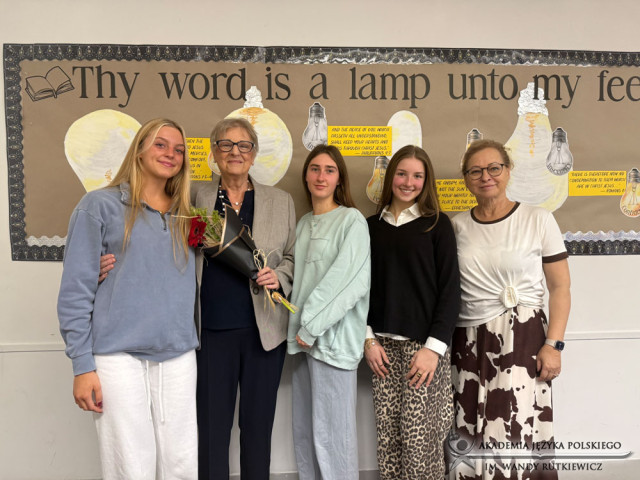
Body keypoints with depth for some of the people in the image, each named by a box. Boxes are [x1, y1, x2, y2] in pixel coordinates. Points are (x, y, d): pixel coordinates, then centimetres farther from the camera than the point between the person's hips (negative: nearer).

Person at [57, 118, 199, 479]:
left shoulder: (184, 215, 14)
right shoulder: (100, 205, 0)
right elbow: (76, 289, -3)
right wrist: (82, 365, -7)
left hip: (178, 355, 4)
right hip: (119, 355, -4)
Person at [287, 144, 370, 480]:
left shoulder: (351, 220, -6)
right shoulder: (303, 224, 15)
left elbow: (349, 280, -15)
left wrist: (312, 326, -14)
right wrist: (299, 329, 7)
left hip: (332, 337, -7)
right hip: (303, 336, 7)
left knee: (331, 431, 0)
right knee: (303, 428, 14)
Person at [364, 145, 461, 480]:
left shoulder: (436, 224, 0)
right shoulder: (372, 226, 8)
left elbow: (449, 289, -3)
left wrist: (434, 346, -10)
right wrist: (369, 338, 2)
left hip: (423, 344, -3)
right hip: (384, 343, 3)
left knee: (420, 437, 0)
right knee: (387, 434, 6)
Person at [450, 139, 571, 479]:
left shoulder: (537, 219, -1)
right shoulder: (457, 225, 6)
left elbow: (559, 287, 0)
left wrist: (553, 344, -8)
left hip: (521, 338, -3)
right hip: (468, 342, 3)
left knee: (518, 434, -4)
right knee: (472, 438, 8)